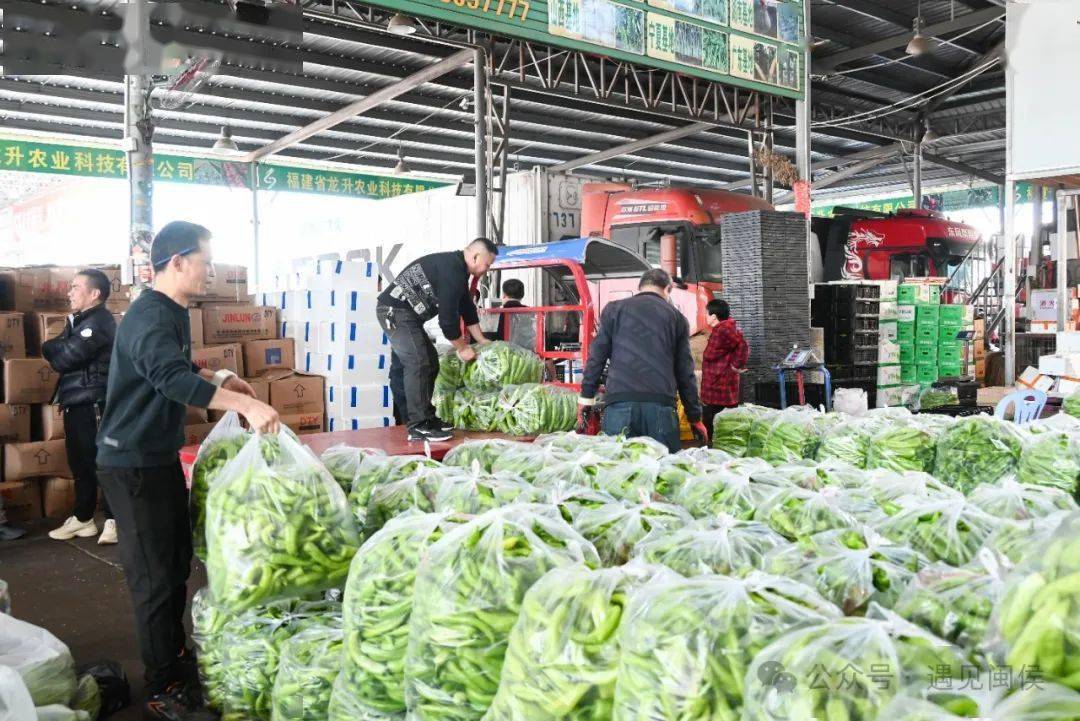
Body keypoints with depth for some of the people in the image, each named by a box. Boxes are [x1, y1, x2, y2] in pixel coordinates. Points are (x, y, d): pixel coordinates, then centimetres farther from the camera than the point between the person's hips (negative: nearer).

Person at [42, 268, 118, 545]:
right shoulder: (79, 320, 19)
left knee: (101, 462, -5)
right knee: (81, 463, 15)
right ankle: (83, 518, 25)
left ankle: (114, 520, 1)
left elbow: (62, 358, -15)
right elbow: (57, 354, 17)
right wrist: (57, 348, -2)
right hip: (76, 403, 10)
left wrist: (50, 348, 3)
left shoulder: (98, 322, -14)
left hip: (93, 404, -10)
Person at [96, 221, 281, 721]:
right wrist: (245, 405, -49)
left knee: (177, 563, 20)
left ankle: (175, 656, 36)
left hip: (161, 457, 10)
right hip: (133, 464, -10)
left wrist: (219, 380, 10)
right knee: (155, 576, -2)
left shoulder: (172, 312, 11)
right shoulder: (150, 318, -23)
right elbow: (173, 379, -41)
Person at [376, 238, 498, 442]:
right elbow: (448, 316, -21)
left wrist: (482, 340, 26)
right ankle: (418, 427, -17)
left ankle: (427, 417, 17)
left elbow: (467, 308, 22)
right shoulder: (451, 271, -20)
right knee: (418, 363, -17)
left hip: (407, 314, 11)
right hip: (394, 311, -11)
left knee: (430, 362, 12)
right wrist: (463, 348, -8)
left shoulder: (458, 268, 13)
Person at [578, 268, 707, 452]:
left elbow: (596, 357, 7)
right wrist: (695, 418, 18)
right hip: (661, 405, 0)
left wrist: (586, 399, 10)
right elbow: (685, 372, 14)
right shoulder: (676, 317, 15)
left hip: (619, 403, 0)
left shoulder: (614, 309, 13)